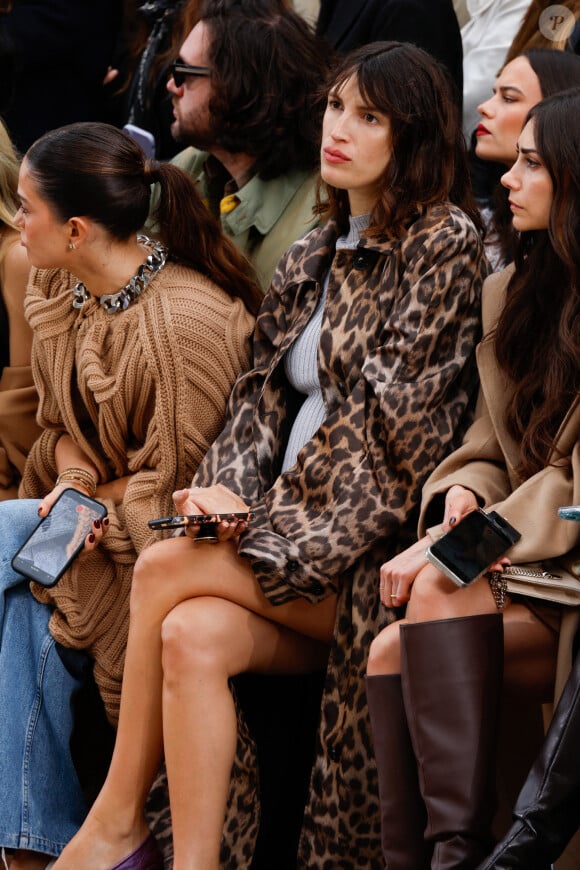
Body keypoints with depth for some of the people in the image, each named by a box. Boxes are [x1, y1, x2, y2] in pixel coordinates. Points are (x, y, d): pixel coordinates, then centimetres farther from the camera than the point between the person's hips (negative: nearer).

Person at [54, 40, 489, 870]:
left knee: (163, 569, -23)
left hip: (374, 548, -6)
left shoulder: (445, 241, -4)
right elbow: (263, 394, 13)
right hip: (294, 527, 6)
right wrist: (224, 489, -7)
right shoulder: (315, 256, 19)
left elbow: (387, 406, -11)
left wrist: (267, 517, -13)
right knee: (191, 636, -25)